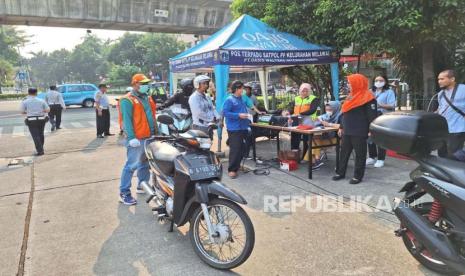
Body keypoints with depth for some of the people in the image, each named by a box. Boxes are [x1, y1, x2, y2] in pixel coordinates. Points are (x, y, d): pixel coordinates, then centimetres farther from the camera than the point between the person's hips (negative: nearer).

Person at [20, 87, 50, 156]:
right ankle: (40, 148, 28)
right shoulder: (41, 101, 2)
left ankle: (40, 151, -7)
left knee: (35, 136, -2)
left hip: (31, 121, -3)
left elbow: (22, 112, 0)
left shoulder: (25, 102, -3)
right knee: (41, 134, 17)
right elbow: (48, 110, -2)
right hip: (41, 120, 3)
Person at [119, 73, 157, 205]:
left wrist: (157, 132, 19)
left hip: (149, 137, 8)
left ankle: (143, 186, 31)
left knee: (145, 164, 17)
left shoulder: (148, 98, 17)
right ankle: (124, 192, 0)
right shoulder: (127, 100, -9)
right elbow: (127, 120, -16)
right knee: (131, 165, -7)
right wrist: (131, 137, -22)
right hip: (137, 139, -8)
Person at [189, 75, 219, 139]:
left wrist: (217, 118, -6)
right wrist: (212, 119, -14)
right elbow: (199, 113, -19)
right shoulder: (193, 98, -11)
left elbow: (213, 109, 14)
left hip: (210, 126, 8)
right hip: (200, 127, -8)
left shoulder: (207, 97, 15)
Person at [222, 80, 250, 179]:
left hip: (243, 128, 8)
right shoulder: (229, 100, -10)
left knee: (242, 148, 13)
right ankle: (231, 169, 0)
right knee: (235, 149, -8)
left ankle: (237, 165, 29)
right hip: (234, 129, -8)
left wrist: (247, 116, 14)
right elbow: (225, 112, -18)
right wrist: (238, 115, -21)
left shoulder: (242, 99, 14)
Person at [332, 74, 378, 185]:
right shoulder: (351, 96, 15)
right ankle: (341, 172, 22)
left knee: (360, 154, 3)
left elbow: (372, 115, -14)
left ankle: (358, 176, 11)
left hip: (359, 132, -8)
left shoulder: (367, 97, -11)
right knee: (344, 152, 12)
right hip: (347, 131, 8)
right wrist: (341, 127, 20)